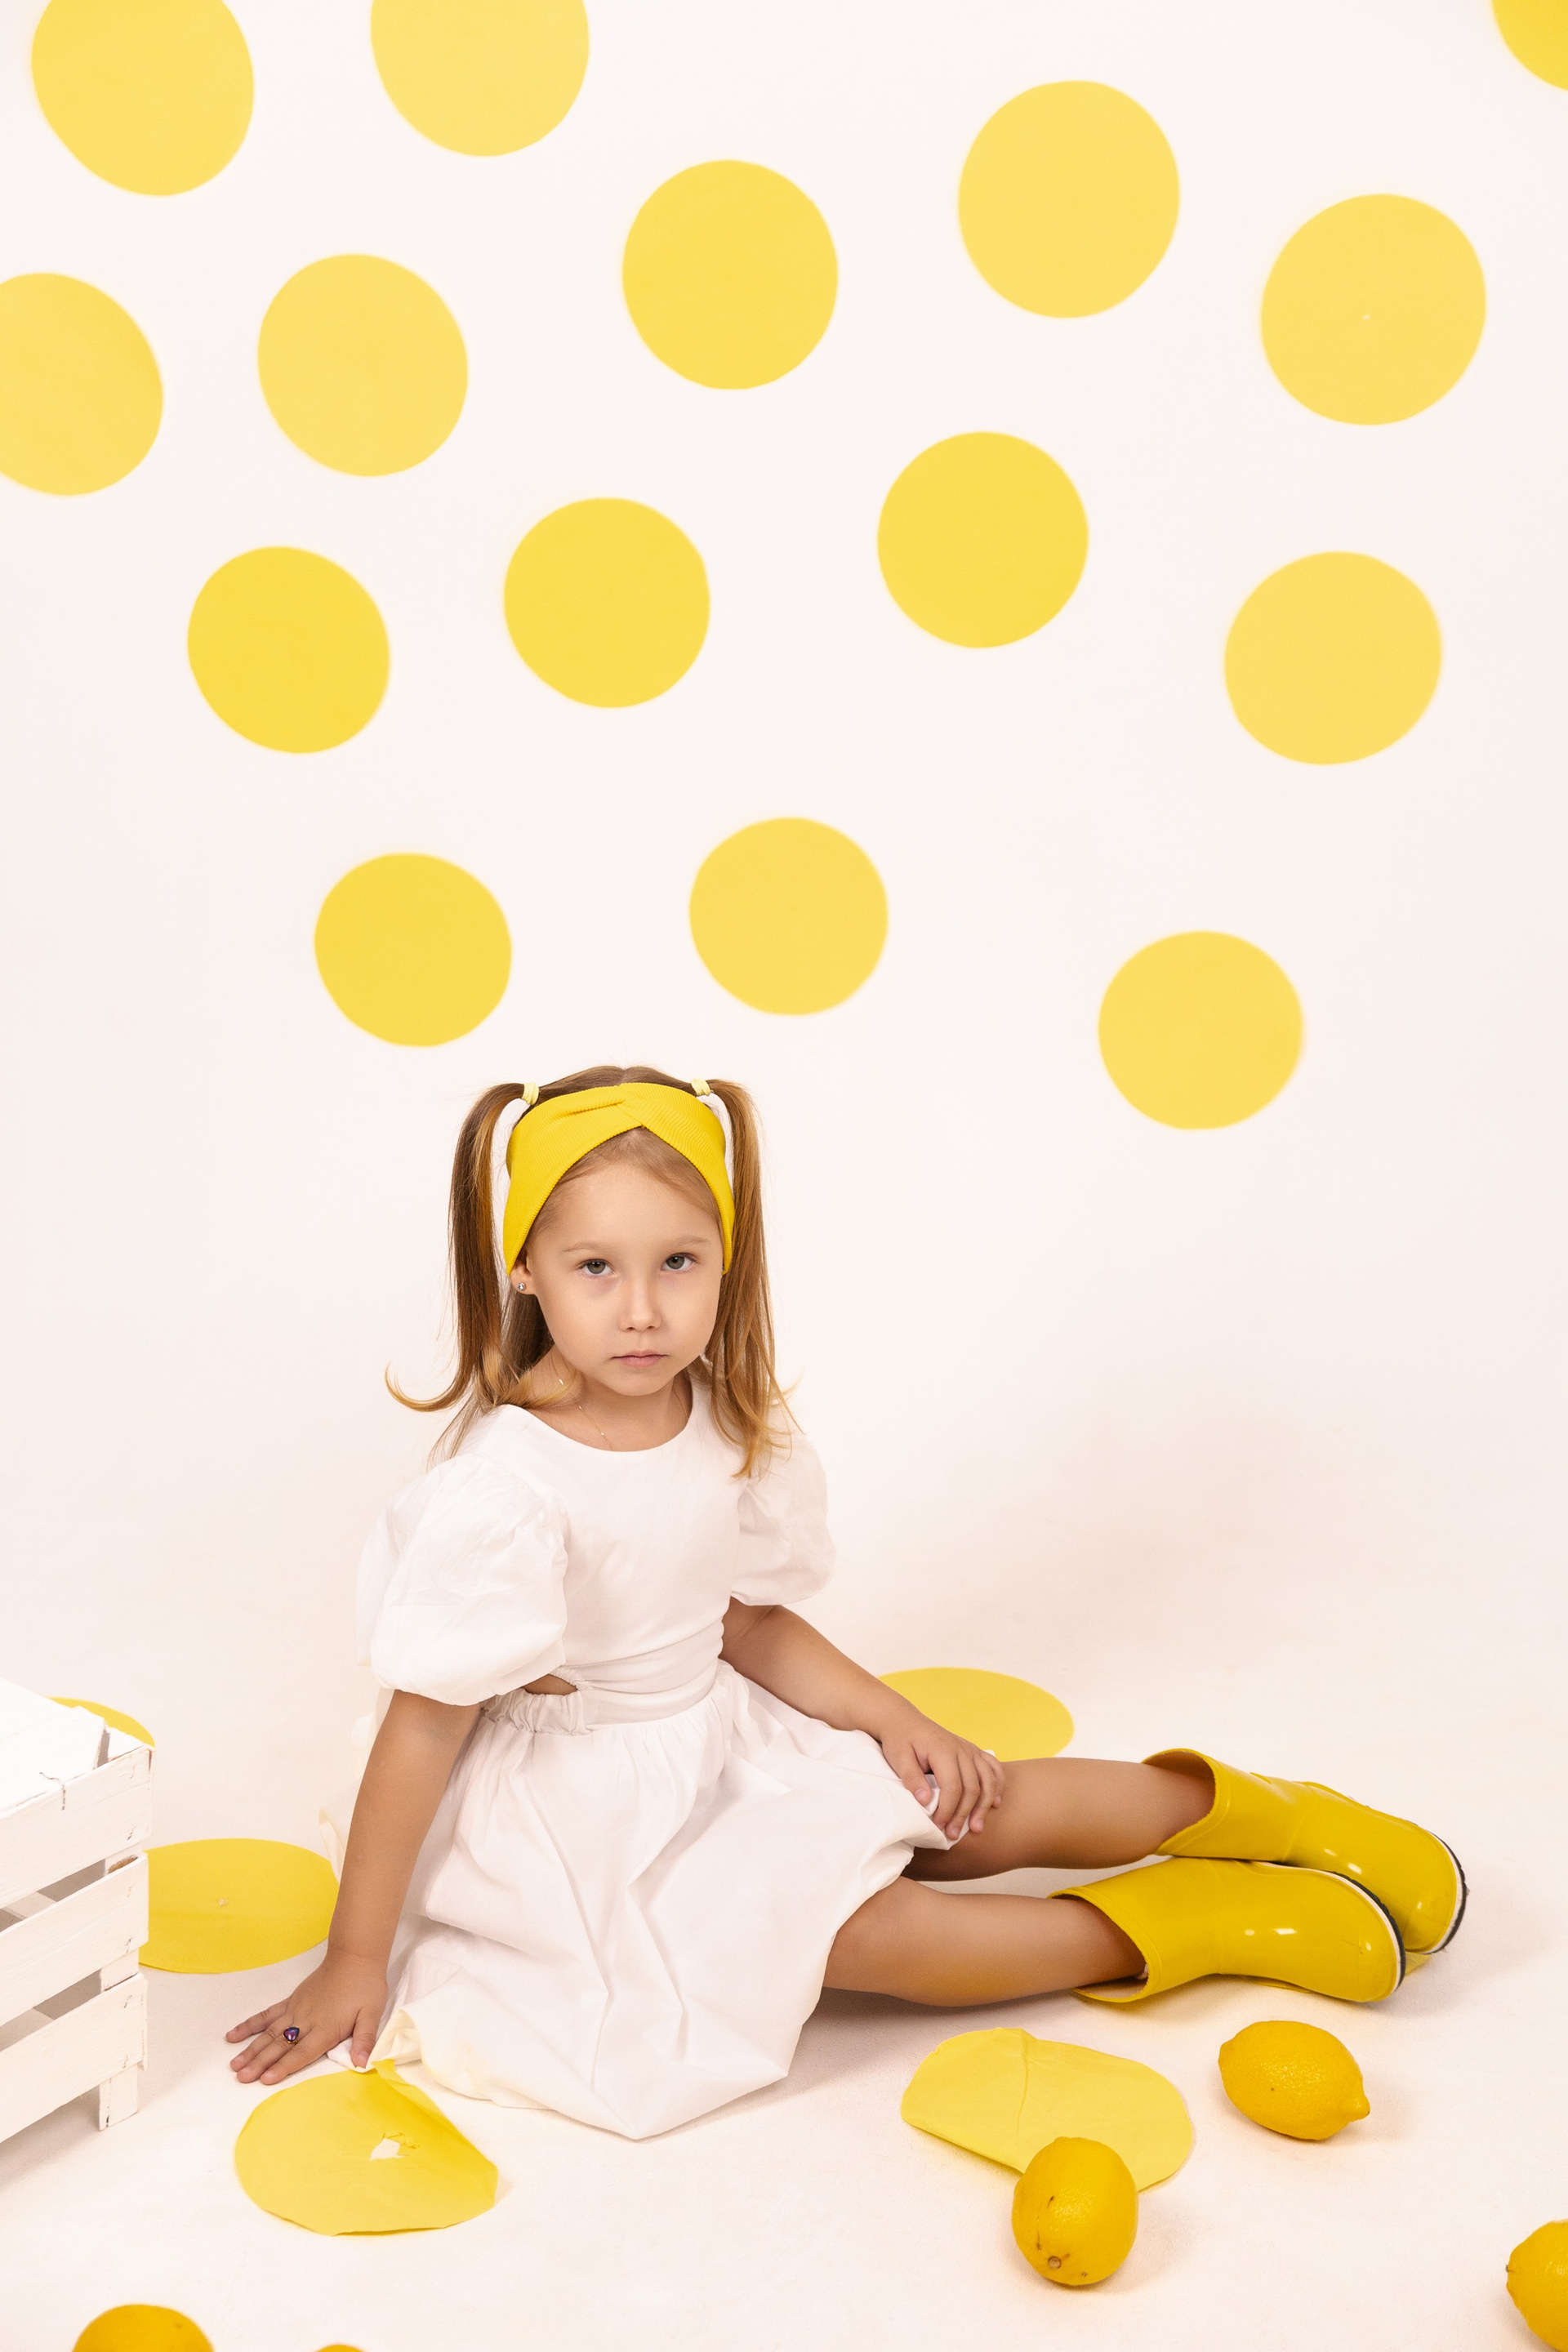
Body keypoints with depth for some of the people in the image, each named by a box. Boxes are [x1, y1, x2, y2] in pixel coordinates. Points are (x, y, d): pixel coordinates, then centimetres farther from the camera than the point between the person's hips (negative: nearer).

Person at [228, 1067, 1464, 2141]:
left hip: (718, 1745, 6)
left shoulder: (731, 1434, -6)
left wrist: (891, 1718, -4)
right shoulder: (504, 1492, -28)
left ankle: (1227, 1805, 21)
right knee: (875, 1932, -19)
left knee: (979, 1809, -1)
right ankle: (1166, 1927, -2)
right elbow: (423, 1730, -23)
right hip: (575, 1815, -6)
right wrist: (355, 1963, -18)